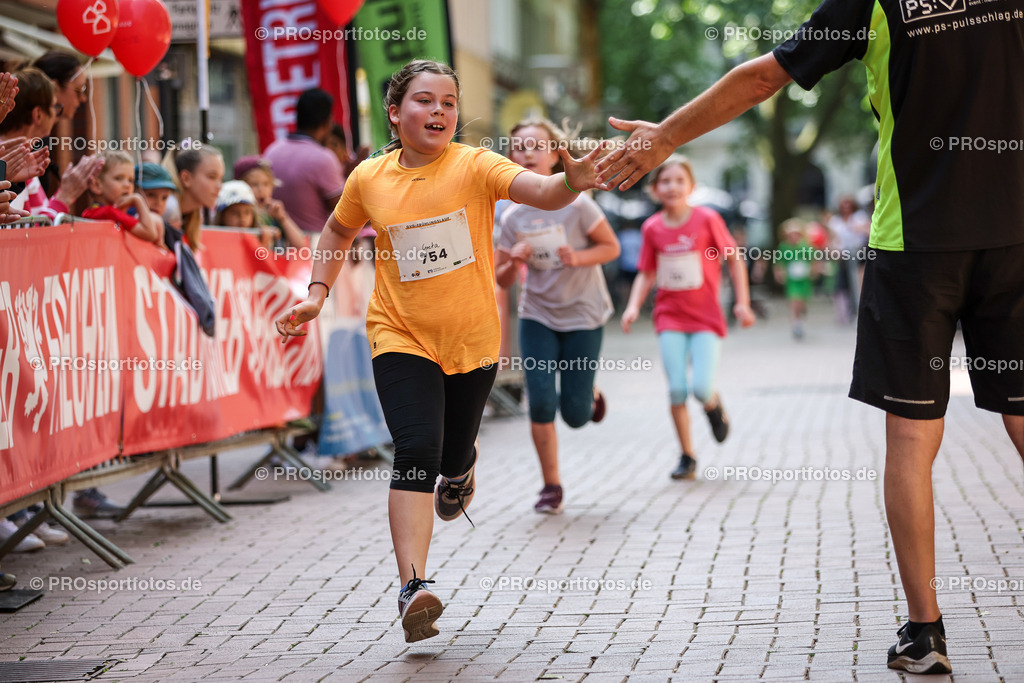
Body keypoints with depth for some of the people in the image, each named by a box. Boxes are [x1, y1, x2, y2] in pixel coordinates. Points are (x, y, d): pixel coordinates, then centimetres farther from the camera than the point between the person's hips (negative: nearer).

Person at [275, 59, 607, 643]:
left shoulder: (475, 166, -10)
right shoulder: (369, 178, -2)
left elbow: (541, 191, -28)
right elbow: (339, 231, 18)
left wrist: (573, 182, -50)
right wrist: (317, 293, 9)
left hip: (473, 340, 0)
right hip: (402, 337, 0)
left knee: (452, 457, 14)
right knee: (416, 452, -19)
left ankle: (460, 468, 54)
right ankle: (414, 587, -24)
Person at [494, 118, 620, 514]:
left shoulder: (575, 205, -13)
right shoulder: (512, 218, -3)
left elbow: (611, 247, -5)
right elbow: (501, 281, 3)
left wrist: (578, 258, -23)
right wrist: (513, 262, -19)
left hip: (583, 317, -2)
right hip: (537, 317, 2)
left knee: (575, 415, -3)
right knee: (541, 403, -10)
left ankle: (589, 394, 35)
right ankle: (551, 486, 6)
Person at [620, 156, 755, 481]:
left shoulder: (707, 219, -7)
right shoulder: (652, 228, 1)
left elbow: (734, 259, 1)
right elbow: (646, 275, 10)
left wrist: (742, 302, -3)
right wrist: (634, 306, -6)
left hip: (705, 318, -2)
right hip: (670, 317, 2)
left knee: (702, 389, -15)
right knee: (677, 390, -8)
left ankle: (714, 405, 23)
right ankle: (687, 457, 8)